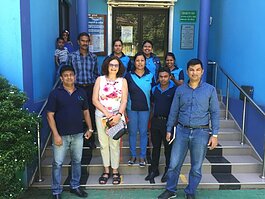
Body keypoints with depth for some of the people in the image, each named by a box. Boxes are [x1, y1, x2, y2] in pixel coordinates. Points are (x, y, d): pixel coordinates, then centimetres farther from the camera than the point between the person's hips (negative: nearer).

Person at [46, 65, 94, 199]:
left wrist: (90, 128, 7)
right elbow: (50, 115, -8)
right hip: (61, 135, -4)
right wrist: (56, 134, -14)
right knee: (58, 163, 4)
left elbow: (86, 112, 13)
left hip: (78, 134, 4)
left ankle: (75, 186, 31)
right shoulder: (55, 93, -7)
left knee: (77, 161, 14)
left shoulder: (81, 93, 5)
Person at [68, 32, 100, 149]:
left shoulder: (93, 57, 7)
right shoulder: (72, 56, 1)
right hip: (77, 88, -2)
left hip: (91, 88, 2)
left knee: (91, 113, 6)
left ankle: (91, 139, 20)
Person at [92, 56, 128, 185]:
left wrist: (119, 115, -16)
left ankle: (115, 171, 15)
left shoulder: (123, 81, 4)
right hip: (101, 116, 1)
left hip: (117, 117, -1)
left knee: (115, 144, 0)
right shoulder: (100, 79, 3)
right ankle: (106, 170, 21)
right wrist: (106, 112, -12)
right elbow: (95, 100, -2)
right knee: (103, 144, 6)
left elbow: (124, 101, -1)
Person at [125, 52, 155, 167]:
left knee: (143, 132, 7)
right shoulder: (129, 76, -1)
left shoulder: (150, 76, 2)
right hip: (131, 108, 0)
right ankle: (133, 155, 23)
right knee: (132, 132, 8)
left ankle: (142, 156, 20)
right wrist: (124, 110, -1)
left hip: (145, 108, 0)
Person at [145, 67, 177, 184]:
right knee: (155, 146, 12)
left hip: (168, 121, -4)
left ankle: (168, 171, 20)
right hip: (155, 121, 5)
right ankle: (153, 170, 23)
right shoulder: (154, 89, 10)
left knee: (168, 147, 5)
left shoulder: (174, 90, -6)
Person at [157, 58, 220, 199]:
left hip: (201, 132, -1)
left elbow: (215, 113, 0)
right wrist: (169, 130, 9)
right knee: (174, 164, 7)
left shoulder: (210, 90, -1)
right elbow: (174, 111, 10)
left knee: (196, 167, 10)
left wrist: (215, 134, -4)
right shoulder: (180, 90, 4)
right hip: (182, 130, 2)